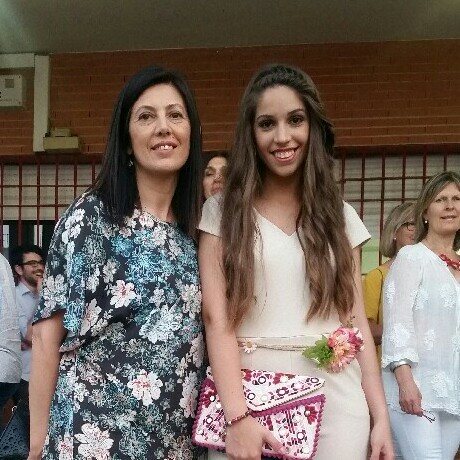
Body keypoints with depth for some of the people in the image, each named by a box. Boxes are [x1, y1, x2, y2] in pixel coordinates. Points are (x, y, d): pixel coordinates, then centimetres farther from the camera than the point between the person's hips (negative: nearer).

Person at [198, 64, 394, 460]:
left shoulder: (340, 217, 9)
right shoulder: (222, 213, 1)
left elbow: (356, 321, 8)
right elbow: (217, 319, -7)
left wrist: (381, 417, 2)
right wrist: (237, 416, -17)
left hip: (334, 400, 2)